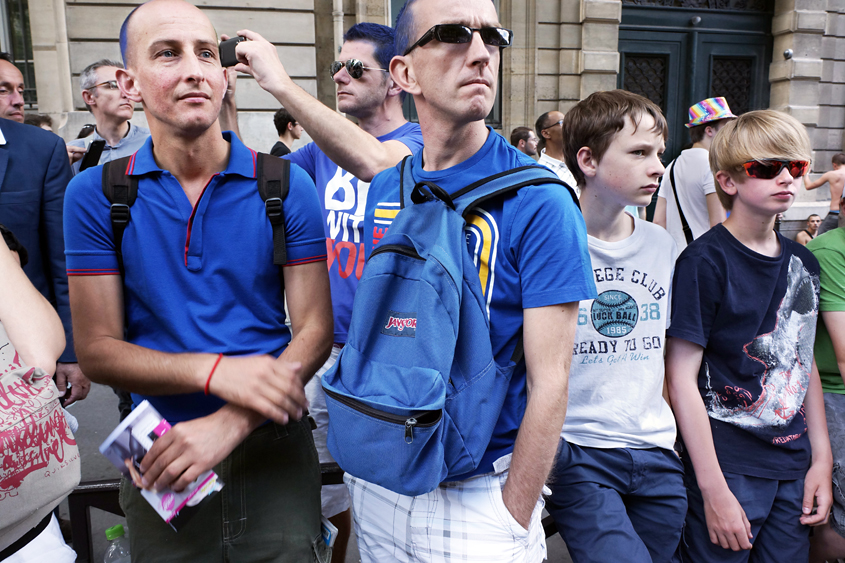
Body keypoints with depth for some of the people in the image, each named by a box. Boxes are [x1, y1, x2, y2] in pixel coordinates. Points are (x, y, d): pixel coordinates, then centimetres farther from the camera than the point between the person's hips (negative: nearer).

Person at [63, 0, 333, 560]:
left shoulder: (286, 186, -7)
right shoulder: (94, 195, -4)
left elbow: (314, 330, -8)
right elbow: (97, 348, -6)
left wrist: (231, 422, -20)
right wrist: (214, 371, -22)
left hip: (271, 442, 0)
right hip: (160, 451, 1)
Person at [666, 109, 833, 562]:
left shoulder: (804, 263, 7)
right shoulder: (705, 262, -14)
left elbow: (805, 364, 14)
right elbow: (681, 376, -16)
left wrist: (821, 459, 9)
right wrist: (713, 489, -16)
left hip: (795, 468, 6)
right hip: (729, 468, -6)